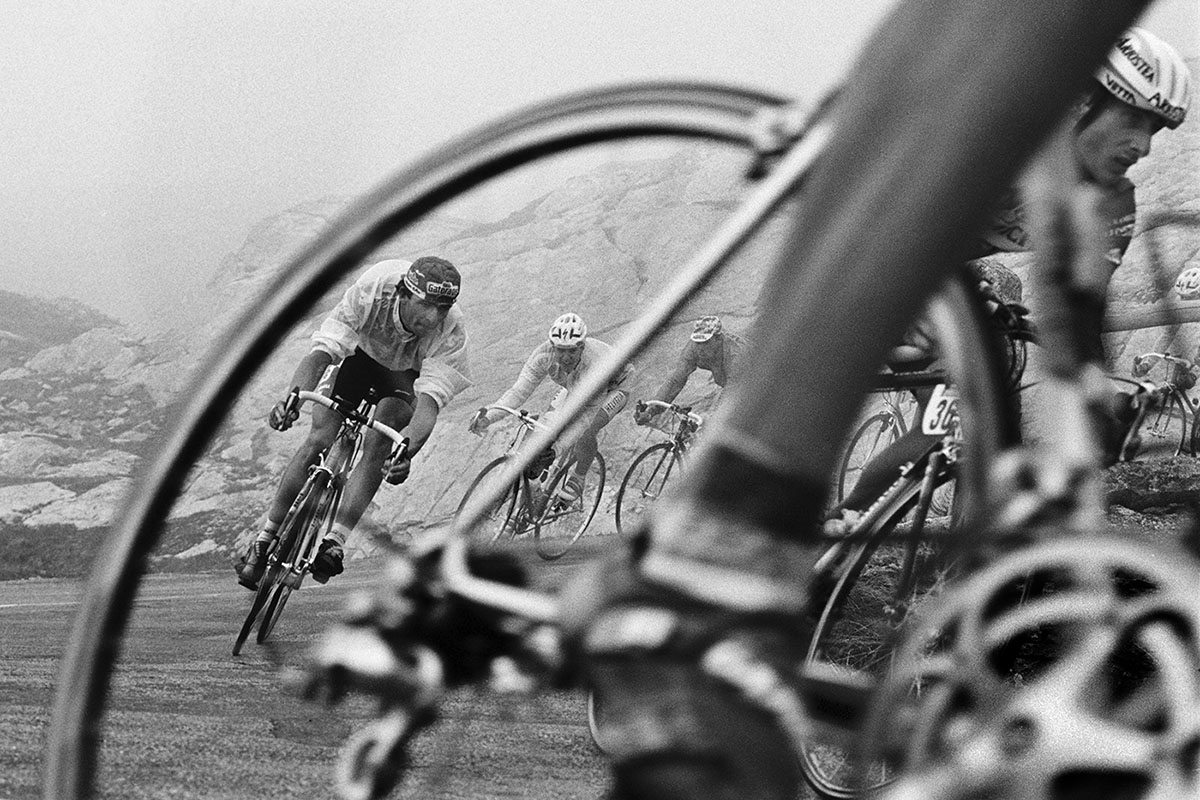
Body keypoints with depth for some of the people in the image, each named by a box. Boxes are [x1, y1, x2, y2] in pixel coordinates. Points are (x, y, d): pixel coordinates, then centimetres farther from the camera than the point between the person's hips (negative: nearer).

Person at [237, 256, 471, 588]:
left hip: (408, 373, 0)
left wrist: (405, 452, -62)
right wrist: (293, 397, -60)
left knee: (378, 445, -26)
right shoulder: (371, 290, -38)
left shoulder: (450, 332, -36)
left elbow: (428, 405, -43)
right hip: (360, 350, 0)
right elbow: (321, 353, -41)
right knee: (319, 440, -16)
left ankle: (335, 541, -22)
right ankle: (265, 540, -4)